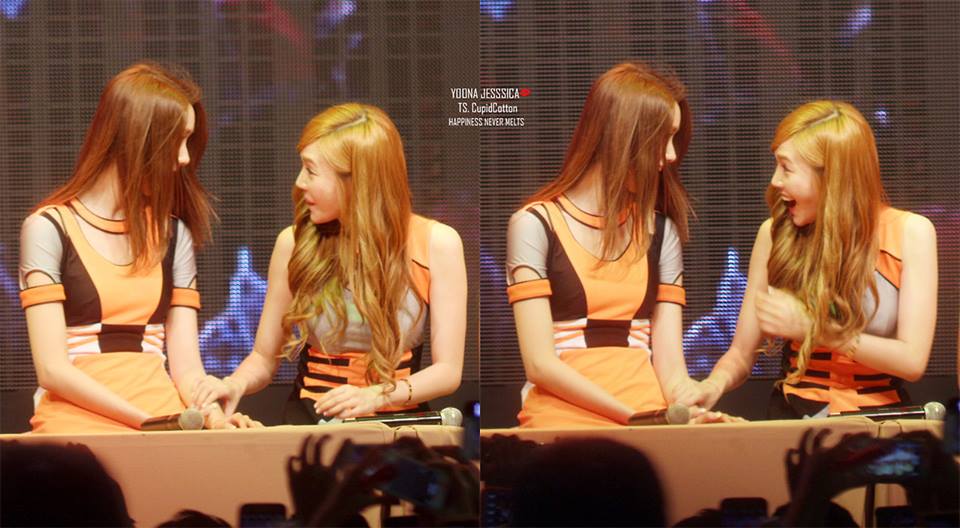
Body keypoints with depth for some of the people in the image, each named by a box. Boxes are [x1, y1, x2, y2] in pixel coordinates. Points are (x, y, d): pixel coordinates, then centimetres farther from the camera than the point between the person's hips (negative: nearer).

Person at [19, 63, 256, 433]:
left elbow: (186, 367, 11)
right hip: (81, 425, -4)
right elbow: (53, 370, -5)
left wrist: (214, 416, -11)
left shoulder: (172, 233, 18)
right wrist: (150, 422, -14)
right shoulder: (49, 228, 3)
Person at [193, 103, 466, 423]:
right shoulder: (295, 243, 0)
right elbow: (264, 358, 10)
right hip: (311, 420, 1)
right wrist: (235, 384, -12)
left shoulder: (436, 243, -4)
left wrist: (375, 396, -21)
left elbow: (448, 370, -4)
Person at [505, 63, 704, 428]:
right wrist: (635, 417, -12)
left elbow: (669, 360, 9)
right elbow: (540, 364, -3)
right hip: (564, 419, -3)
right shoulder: (535, 224, 4)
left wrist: (683, 409, -13)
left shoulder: (660, 230, 17)